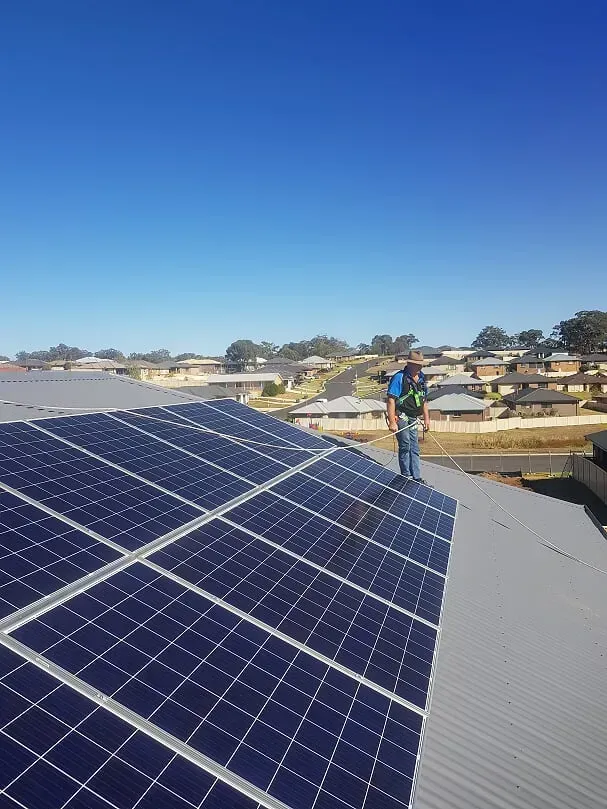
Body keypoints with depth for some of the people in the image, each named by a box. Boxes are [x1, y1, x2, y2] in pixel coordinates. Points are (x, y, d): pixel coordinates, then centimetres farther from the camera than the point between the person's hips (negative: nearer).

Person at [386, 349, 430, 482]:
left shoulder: (421, 378, 10)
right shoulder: (399, 377, -14)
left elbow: (423, 400, 20)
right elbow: (391, 400, -19)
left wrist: (426, 418, 17)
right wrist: (392, 422, -24)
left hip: (413, 418, 8)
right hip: (401, 416, -8)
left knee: (414, 448, 11)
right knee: (405, 446, -5)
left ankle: (417, 478, 19)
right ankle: (406, 477, 7)